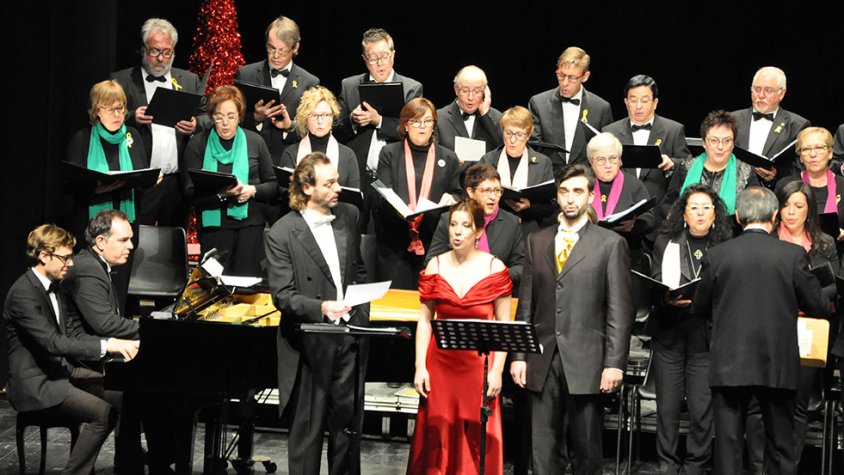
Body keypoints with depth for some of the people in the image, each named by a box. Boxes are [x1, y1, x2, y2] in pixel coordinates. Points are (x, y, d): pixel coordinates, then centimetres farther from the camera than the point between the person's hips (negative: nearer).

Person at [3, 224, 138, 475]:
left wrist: (114, 344, -7)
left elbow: (73, 333, 10)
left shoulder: (54, 286, 10)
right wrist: (106, 346, -33)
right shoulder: (23, 293, -21)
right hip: (36, 384, -10)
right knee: (104, 412, -22)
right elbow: (53, 342, -29)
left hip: (59, 370, 10)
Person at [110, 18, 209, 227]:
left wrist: (196, 125, -7)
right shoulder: (121, 80, 5)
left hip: (178, 181, 3)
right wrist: (131, 118, -18)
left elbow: (208, 118, 14)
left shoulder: (189, 81, 15)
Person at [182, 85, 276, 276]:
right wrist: (219, 191, -20)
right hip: (213, 223, -1)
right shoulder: (198, 144, 4)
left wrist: (252, 190, -10)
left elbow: (273, 185, 10)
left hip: (250, 224, 1)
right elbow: (190, 192, -4)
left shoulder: (255, 141, 9)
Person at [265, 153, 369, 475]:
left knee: (348, 423, 14)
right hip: (311, 343, -5)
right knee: (308, 429, 5)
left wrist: (362, 314, 10)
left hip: (349, 337, 5)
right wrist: (320, 308, -30)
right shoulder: (282, 233, -12)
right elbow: (282, 295, -15)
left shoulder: (349, 216, 5)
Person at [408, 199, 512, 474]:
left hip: (479, 364, -2)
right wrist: (420, 366, -3)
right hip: (440, 363, 2)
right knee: (437, 439, 5)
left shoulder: (494, 268, -3)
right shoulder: (435, 266, 3)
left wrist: (497, 371, -9)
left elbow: (503, 325, -2)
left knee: (477, 441, 1)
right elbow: (425, 320, 4)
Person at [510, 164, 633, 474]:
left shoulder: (611, 244, 2)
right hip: (543, 362, 3)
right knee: (543, 449, 4)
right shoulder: (536, 242, 14)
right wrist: (519, 356, 5)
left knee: (587, 448, 3)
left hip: (585, 362, -3)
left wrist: (614, 363, -9)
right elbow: (526, 304, 13)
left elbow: (620, 310, -2)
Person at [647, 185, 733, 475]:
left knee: (702, 405, -5)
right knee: (668, 404, 3)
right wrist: (668, 299, -16)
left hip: (706, 334, -1)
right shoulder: (666, 243, 8)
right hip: (669, 331, 1)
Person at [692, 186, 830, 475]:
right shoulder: (793, 255, -7)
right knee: (781, 449, 12)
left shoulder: (716, 256, -4)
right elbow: (819, 307, -1)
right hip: (778, 366, 0)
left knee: (727, 446, 5)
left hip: (728, 366, 0)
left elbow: (700, 308, 6)